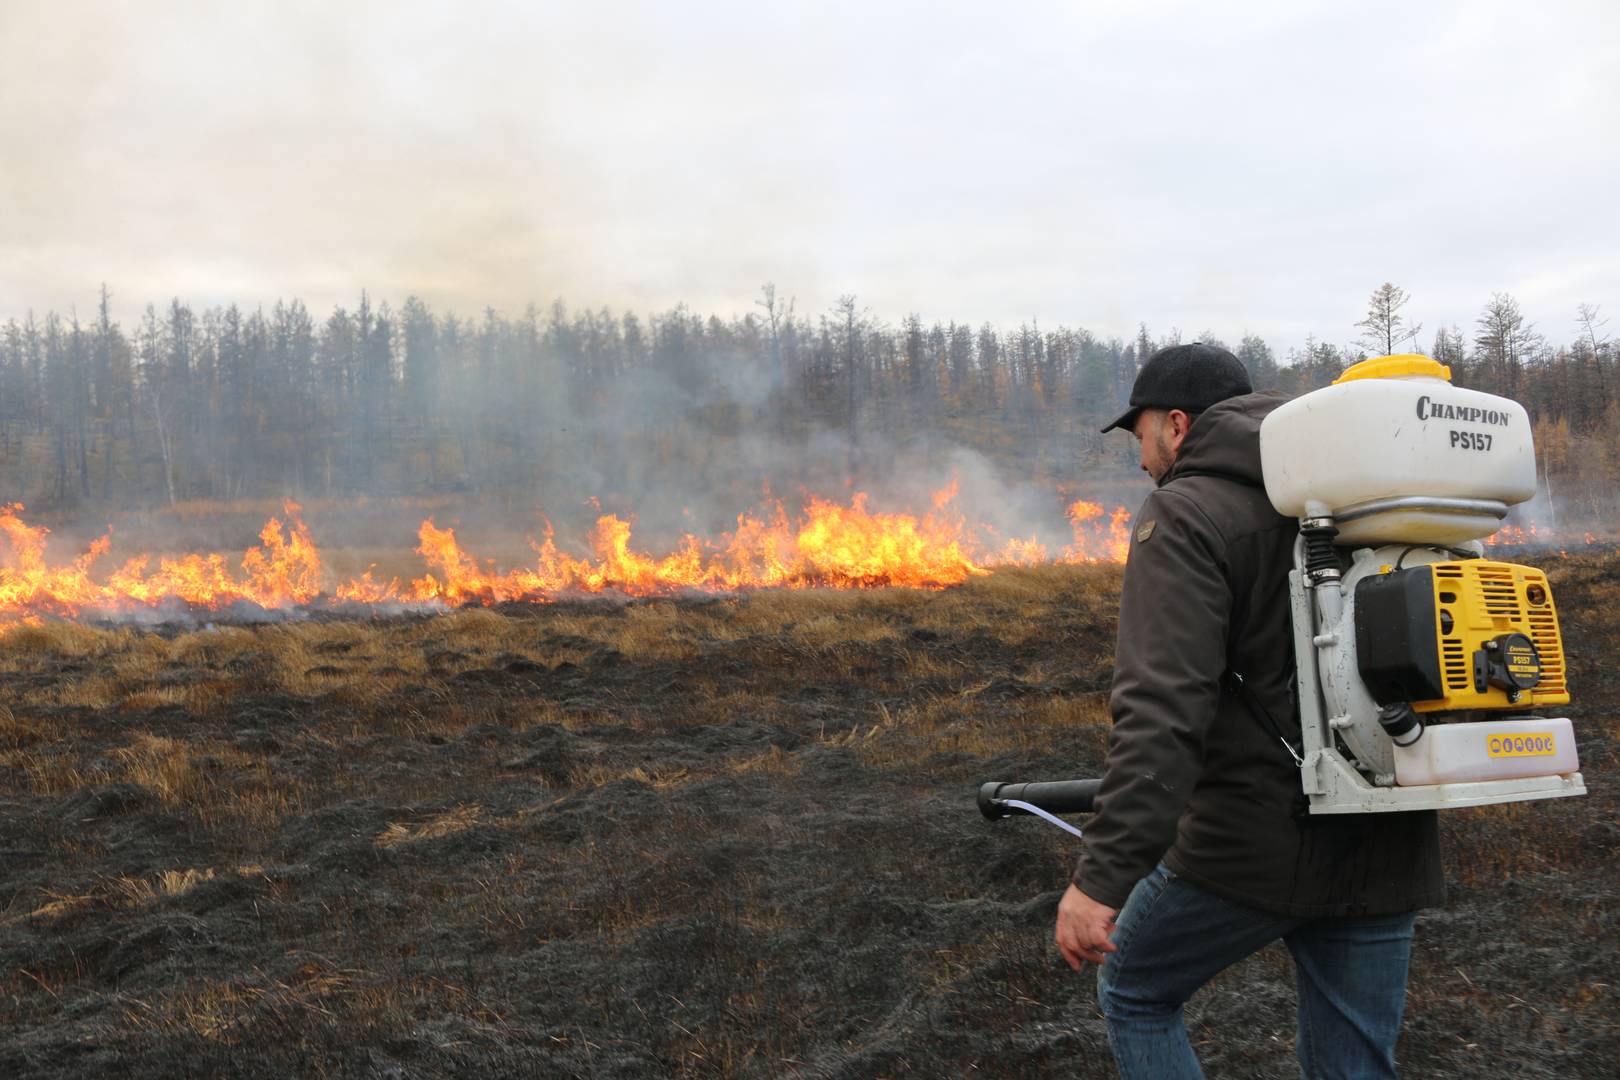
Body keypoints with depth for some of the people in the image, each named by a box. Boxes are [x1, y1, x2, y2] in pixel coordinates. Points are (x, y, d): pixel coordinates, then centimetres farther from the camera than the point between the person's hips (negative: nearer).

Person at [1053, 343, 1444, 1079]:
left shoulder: (1184, 517, -10)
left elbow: (1162, 709, -23)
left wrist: (1103, 878, -27)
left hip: (1257, 844, -6)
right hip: (1383, 850, 7)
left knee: (1134, 993, 18)